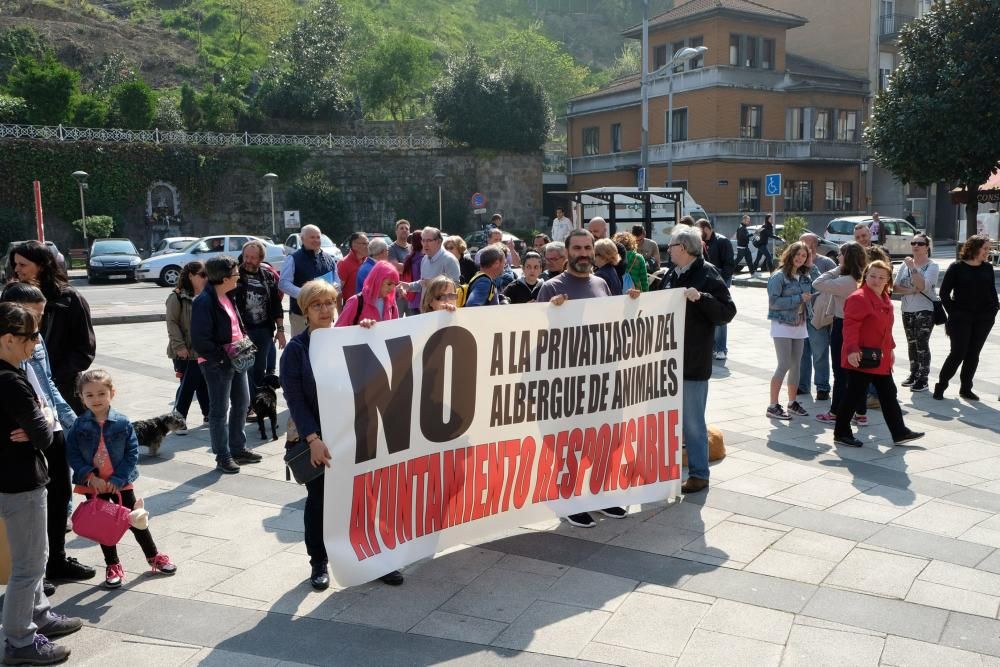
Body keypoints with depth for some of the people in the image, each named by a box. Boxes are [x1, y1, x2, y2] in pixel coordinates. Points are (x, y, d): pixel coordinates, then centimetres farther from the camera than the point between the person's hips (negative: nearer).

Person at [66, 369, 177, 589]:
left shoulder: (122, 423, -12)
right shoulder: (79, 426, -8)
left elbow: (132, 454, -11)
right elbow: (72, 454, -9)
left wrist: (117, 480, -16)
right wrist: (91, 477, -18)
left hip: (120, 483, -1)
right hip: (93, 486, 1)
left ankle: (154, 556, 28)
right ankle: (113, 566, 28)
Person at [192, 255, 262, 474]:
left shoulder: (227, 297, 10)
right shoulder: (204, 302, -18)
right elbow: (200, 340, -21)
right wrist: (223, 357, -21)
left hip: (236, 359, 9)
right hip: (217, 364, -9)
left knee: (242, 403, 17)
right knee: (219, 410, 2)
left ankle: (238, 448, 32)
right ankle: (223, 456, 13)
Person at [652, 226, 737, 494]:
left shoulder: (707, 274, -10)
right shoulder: (672, 274, 12)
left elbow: (728, 312, -15)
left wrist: (701, 298, -26)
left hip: (693, 361, -7)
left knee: (692, 422, 0)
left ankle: (699, 474, 12)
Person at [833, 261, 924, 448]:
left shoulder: (885, 300, 13)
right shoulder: (858, 298, -17)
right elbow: (850, 326, -24)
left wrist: (890, 348, 23)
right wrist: (852, 350, -31)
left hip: (881, 359, 10)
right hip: (861, 359, -9)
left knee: (889, 395, 15)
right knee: (855, 395, -1)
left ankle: (899, 433, 24)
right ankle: (841, 434, 10)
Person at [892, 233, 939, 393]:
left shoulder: (932, 266, -7)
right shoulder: (905, 265, 6)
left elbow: (923, 285, -22)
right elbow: (895, 287, 2)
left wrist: (913, 267, -22)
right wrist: (911, 290, -14)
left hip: (925, 311, -5)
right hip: (907, 310, 5)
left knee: (922, 344, -7)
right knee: (911, 343, 13)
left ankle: (923, 378, -1)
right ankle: (914, 373, 24)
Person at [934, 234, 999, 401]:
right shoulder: (957, 268, -5)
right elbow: (944, 292, -4)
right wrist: (953, 312, -8)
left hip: (983, 319, 4)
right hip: (961, 318, -4)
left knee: (973, 354, 8)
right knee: (958, 353, -7)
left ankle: (966, 389, 17)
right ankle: (940, 386, 4)